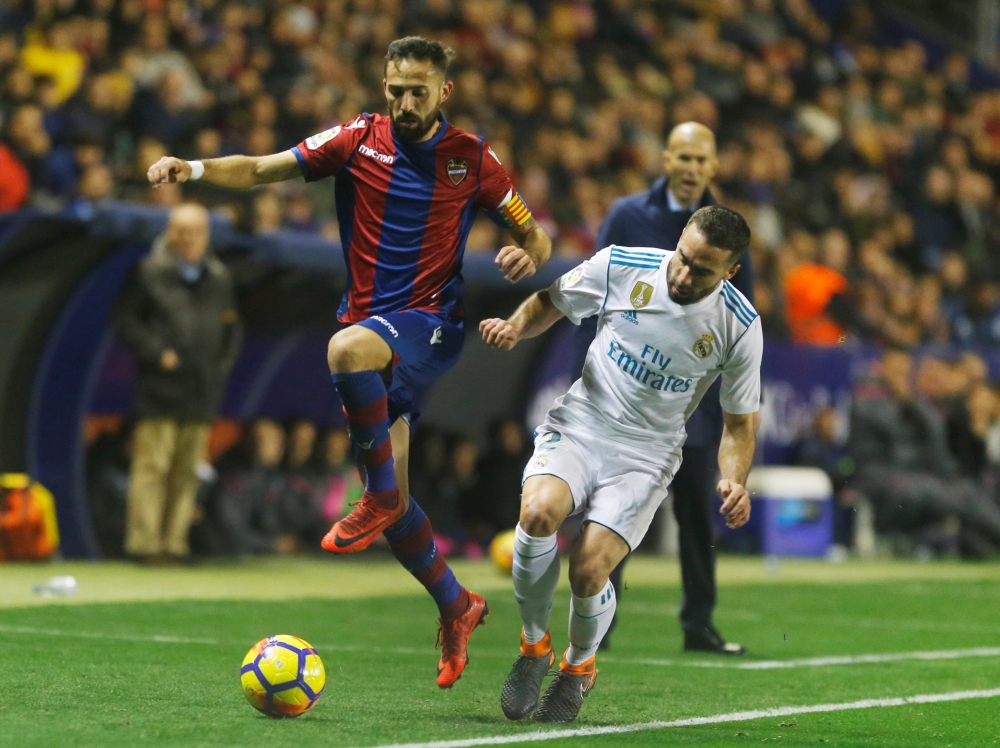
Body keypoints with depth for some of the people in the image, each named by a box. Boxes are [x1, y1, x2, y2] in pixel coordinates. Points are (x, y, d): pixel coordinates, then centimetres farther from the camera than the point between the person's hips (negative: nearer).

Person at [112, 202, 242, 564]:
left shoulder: (219, 278, 14)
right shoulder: (151, 273, -2)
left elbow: (232, 326, 24)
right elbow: (124, 318, -3)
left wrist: (225, 359, 10)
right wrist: (156, 353, -11)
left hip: (203, 393, 5)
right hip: (161, 387, -5)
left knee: (187, 470, 6)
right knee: (152, 465, -8)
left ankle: (175, 542, 11)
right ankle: (145, 543, -6)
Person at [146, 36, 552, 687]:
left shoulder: (471, 158, 1)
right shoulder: (360, 140, 2)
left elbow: (535, 235, 8)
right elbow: (262, 169, -2)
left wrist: (528, 256, -16)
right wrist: (194, 169, -19)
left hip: (432, 326, -4)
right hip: (369, 327, 4)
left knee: (350, 347, -38)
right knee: (392, 506, 2)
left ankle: (382, 497, -24)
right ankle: (457, 607, 22)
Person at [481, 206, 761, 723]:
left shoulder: (739, 326, -10)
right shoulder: (621, 267, -10)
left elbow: (739, 422, 2)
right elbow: (550, 303, 8)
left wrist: (734, 481, -16)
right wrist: (516, 325, -14)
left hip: (646, 457, -1)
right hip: (578, 427, 1)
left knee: (589, 570, -21)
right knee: (538, 511, -31)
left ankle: (579, 665, 14)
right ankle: (534, 645, -4)